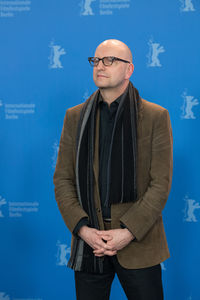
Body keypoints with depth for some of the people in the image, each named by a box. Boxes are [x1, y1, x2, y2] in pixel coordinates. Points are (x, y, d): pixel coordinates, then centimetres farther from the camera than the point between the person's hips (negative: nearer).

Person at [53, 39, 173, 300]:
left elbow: (161, 183, -5)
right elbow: (62, 180, 5)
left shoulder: (156, 117, 0)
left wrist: (128, 232, -14)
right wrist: (82, 228, -8)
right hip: (88, 246, 2)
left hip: (139, 245, -2)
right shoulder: (75, 117, 9)